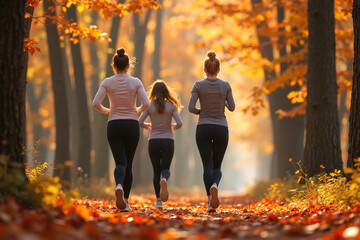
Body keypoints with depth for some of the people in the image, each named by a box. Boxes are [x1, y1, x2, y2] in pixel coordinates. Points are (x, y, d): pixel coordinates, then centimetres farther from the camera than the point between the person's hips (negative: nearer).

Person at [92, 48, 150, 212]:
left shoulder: (108, 82, -1)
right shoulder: (135, 82, -2)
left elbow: (95, 103, -9)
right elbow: (146, 104, -10)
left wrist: (105, 111, 11)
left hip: (114, 125, 0)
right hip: (132, 125, 0)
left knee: (120, 162, -3)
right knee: (128, 164, 13)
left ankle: (119, 186, -37)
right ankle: (125, 200, 12)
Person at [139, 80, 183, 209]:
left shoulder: (149, 106, -1)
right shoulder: (171, 106, 0)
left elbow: (139, 122, -7)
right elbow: (180, 123, -8)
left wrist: (146, 126, 15)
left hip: (153, 141, 0)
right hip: (168, 140, 0)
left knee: (156, 170, 9)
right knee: (165, 168, 10)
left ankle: (158, 200, -1)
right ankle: (164, 180, -28)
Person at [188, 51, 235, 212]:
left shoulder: (198, 85, -3)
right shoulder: (225, 86, -1)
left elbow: (191, 108, -8)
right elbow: (232, 107, 5)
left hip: (203, 128, -1)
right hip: (221, 129, 1)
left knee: (208, 165, 1)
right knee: (217, 165, 11)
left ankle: (210, 200, -12)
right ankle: (214, 185, -23)